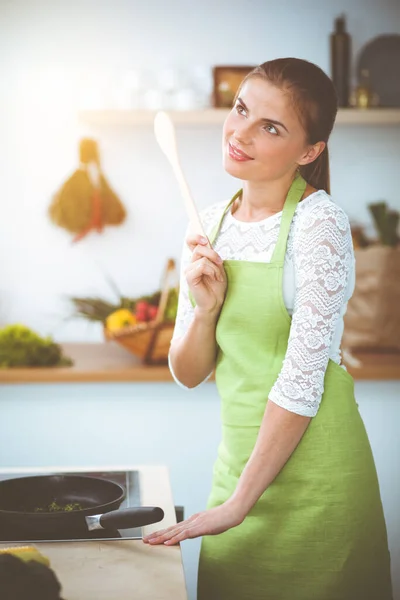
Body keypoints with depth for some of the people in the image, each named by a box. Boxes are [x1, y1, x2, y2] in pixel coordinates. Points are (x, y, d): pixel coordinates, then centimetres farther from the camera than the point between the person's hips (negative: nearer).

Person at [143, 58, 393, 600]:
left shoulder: (320, 222, -15)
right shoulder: (211, 225, 4)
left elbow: (302, 378, -18)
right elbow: (188, 374, 6)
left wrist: (238, 504, -16)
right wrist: (205, 309, -14)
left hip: (310, 469, -6)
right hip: (238, 453, 6)